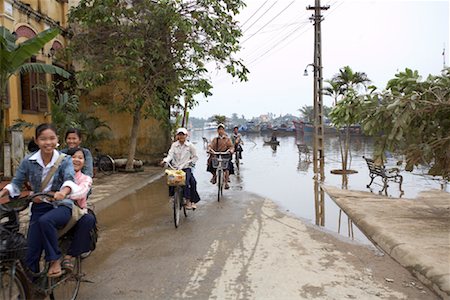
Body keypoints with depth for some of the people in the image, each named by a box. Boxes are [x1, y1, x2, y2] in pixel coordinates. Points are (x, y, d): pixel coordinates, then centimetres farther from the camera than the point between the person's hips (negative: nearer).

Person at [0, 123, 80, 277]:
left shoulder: (65, 160, -9)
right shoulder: (28, 161, -3)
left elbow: (70, 179, -26)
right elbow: (16, 183, 2)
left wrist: (64, 191, -48)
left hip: (61, 206, -3)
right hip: (39, 206, 3)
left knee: (45, 220, -36)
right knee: (31, 252, -5)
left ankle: (55, 260, -15)